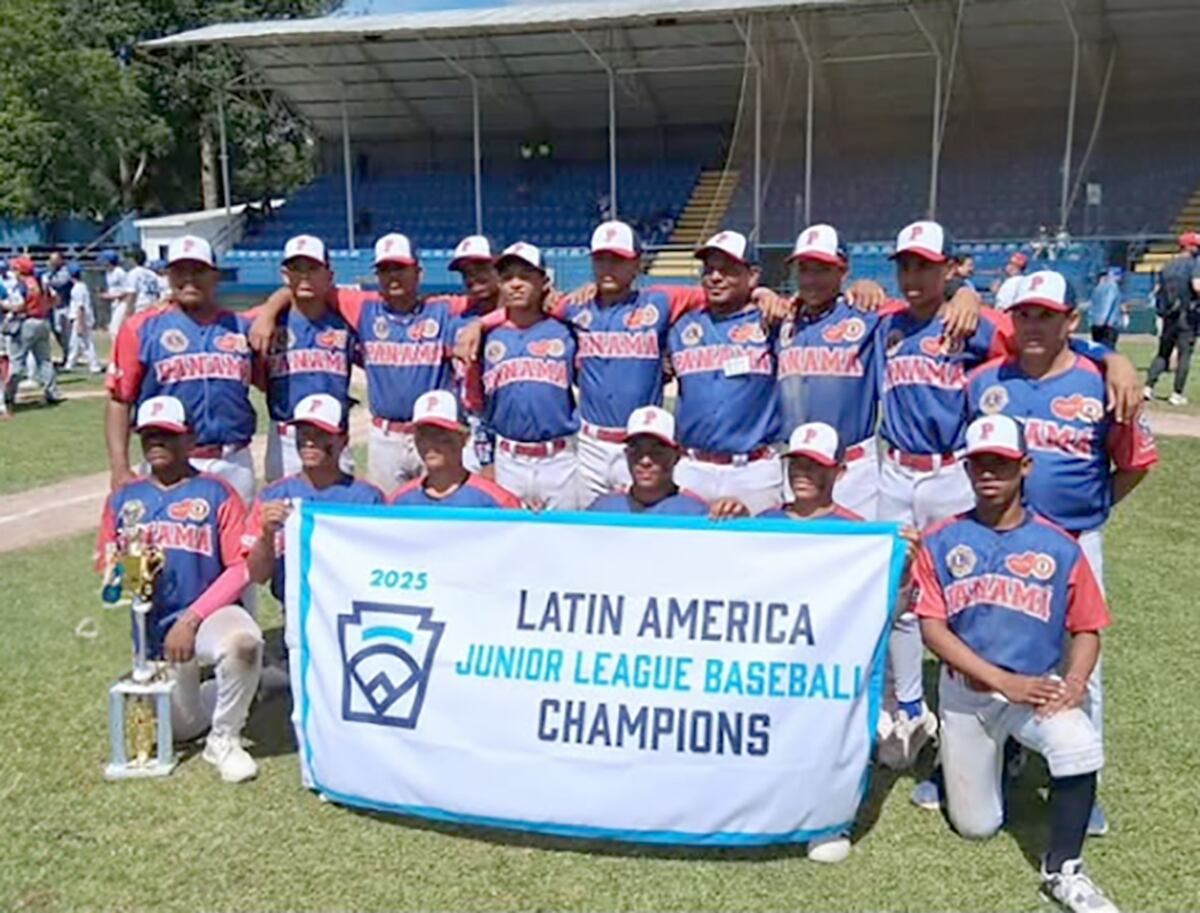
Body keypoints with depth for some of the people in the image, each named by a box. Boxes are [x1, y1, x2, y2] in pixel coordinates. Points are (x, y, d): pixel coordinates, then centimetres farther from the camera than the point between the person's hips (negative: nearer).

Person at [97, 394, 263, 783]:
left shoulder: (216, 493, -2)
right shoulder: (123, 498, 11)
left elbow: (240, 568, -10)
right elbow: (107, 566, 9)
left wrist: (191, 619, -17)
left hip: (208, 615, -4)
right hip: (153, 629, 4)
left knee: (241, 641, -37)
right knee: (178, 728, 4)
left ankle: (224, 739, -12)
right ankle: (216, 697, 39)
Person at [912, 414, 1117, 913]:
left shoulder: (1060, 548, -4)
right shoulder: (941, 542, -5)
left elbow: (1086, 629, 2)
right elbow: (932, 628, -10)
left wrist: (1074, 684, -19)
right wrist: (1004, 682, -20)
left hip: (1038, 687, 0)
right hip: (966, 691, 1)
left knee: (1080, 744, -34)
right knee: (976, 826, 8)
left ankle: (1061, 870, -11)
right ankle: (963, 759, 42)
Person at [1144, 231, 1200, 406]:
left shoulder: (1168, 265, 13)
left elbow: (1159, 290, 13)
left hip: (1168, 314, 6)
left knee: (1163, 352, 12)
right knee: (1184, 353, 0)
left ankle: (1149, 386, 0)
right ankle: (1177, 394, -1)